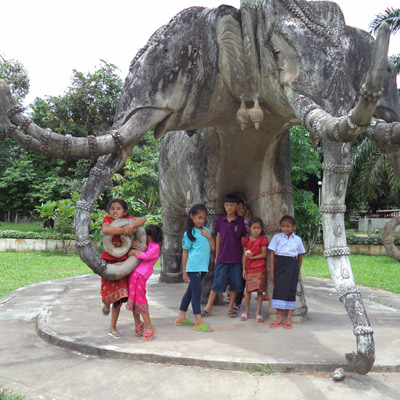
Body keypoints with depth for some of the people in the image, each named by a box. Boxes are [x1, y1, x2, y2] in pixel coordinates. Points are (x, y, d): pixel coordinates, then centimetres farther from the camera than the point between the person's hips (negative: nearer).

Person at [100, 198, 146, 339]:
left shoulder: (127, 220, 0)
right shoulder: (107, 220, -7)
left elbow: (142, 220, -16)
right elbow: (105, 229, -30)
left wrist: (131, 226, -31)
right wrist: (124, 230, -31)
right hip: (108, 261, -2)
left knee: (119, 297, 6)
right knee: (109, 293, 1)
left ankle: (112, 328, 21)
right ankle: (106, 303, 41)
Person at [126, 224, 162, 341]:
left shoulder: (155, 246, -4)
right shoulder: (147, 245, 22)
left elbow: (146, 256, -20)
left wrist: (134, 252, -9)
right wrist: (132, 246, 4)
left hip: (140, 275, -8)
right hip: (133, 273, 8)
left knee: (139, 300, -7)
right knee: (133, 300, 12)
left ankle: (149, 327, 3)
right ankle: (138, 324, 26)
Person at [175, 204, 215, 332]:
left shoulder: (206, 230, 12)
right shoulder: (189, 233, -4)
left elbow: (213, 248, 10)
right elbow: (185, 253, -3)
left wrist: (209, 237, -5)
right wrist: (184, 271, -4)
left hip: (203, 267, 7)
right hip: (193, 266, -6)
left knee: (191, 291, 14)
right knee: (196, 292, -6)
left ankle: (181, 317, 24)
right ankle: (199, 322, -2)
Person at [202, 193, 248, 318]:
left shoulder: (240, 221, -2)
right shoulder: (220, 220, 2)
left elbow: (243, 239, 3)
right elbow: (218, 237, 9)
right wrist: (217, 255, 9)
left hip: (236, 257, 0)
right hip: (222, 257, 0)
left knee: (235, 283, 6)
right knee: (217, 282, 1)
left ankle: (231, 307, 20)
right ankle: (208, 307, 10)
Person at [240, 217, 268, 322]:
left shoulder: (263, 239, -1)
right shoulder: (246, 240, 7)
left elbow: (264, 255, -5)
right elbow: (244, 255, 7)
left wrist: (252, 257, -13)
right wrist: (244, 269, 4)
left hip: (260, 268, -3)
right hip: (249, 268, 3)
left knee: (259, 290, -2)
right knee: (248, 290, 6)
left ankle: (258, 313, 8)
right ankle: (247, 312, 17)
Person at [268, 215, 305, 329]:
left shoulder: (297, 239, 5)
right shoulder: (277, 237, 0)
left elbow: (300, 256, 13)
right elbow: (272, 254, 0)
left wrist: (298, 272, 11)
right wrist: (272, 271, -3)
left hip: (292, 266, 1)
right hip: (279, 265, -1)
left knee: (291, 291, 2)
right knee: (279, 290, -3)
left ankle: (288, 319, 10)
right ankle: (279, 318, 7)